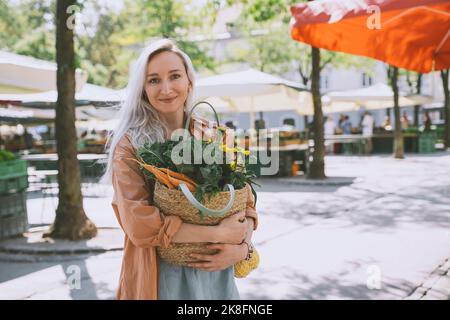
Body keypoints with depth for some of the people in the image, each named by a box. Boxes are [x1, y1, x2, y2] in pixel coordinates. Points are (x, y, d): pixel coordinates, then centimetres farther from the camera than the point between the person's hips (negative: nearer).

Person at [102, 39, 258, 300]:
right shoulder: (130, 144, -9)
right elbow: (140, 223, -18)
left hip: (216, 273, 3)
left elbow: (246, 202, 4)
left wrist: (242, 246, -14)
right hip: (160, 277, -3)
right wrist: (219, 234, -19)